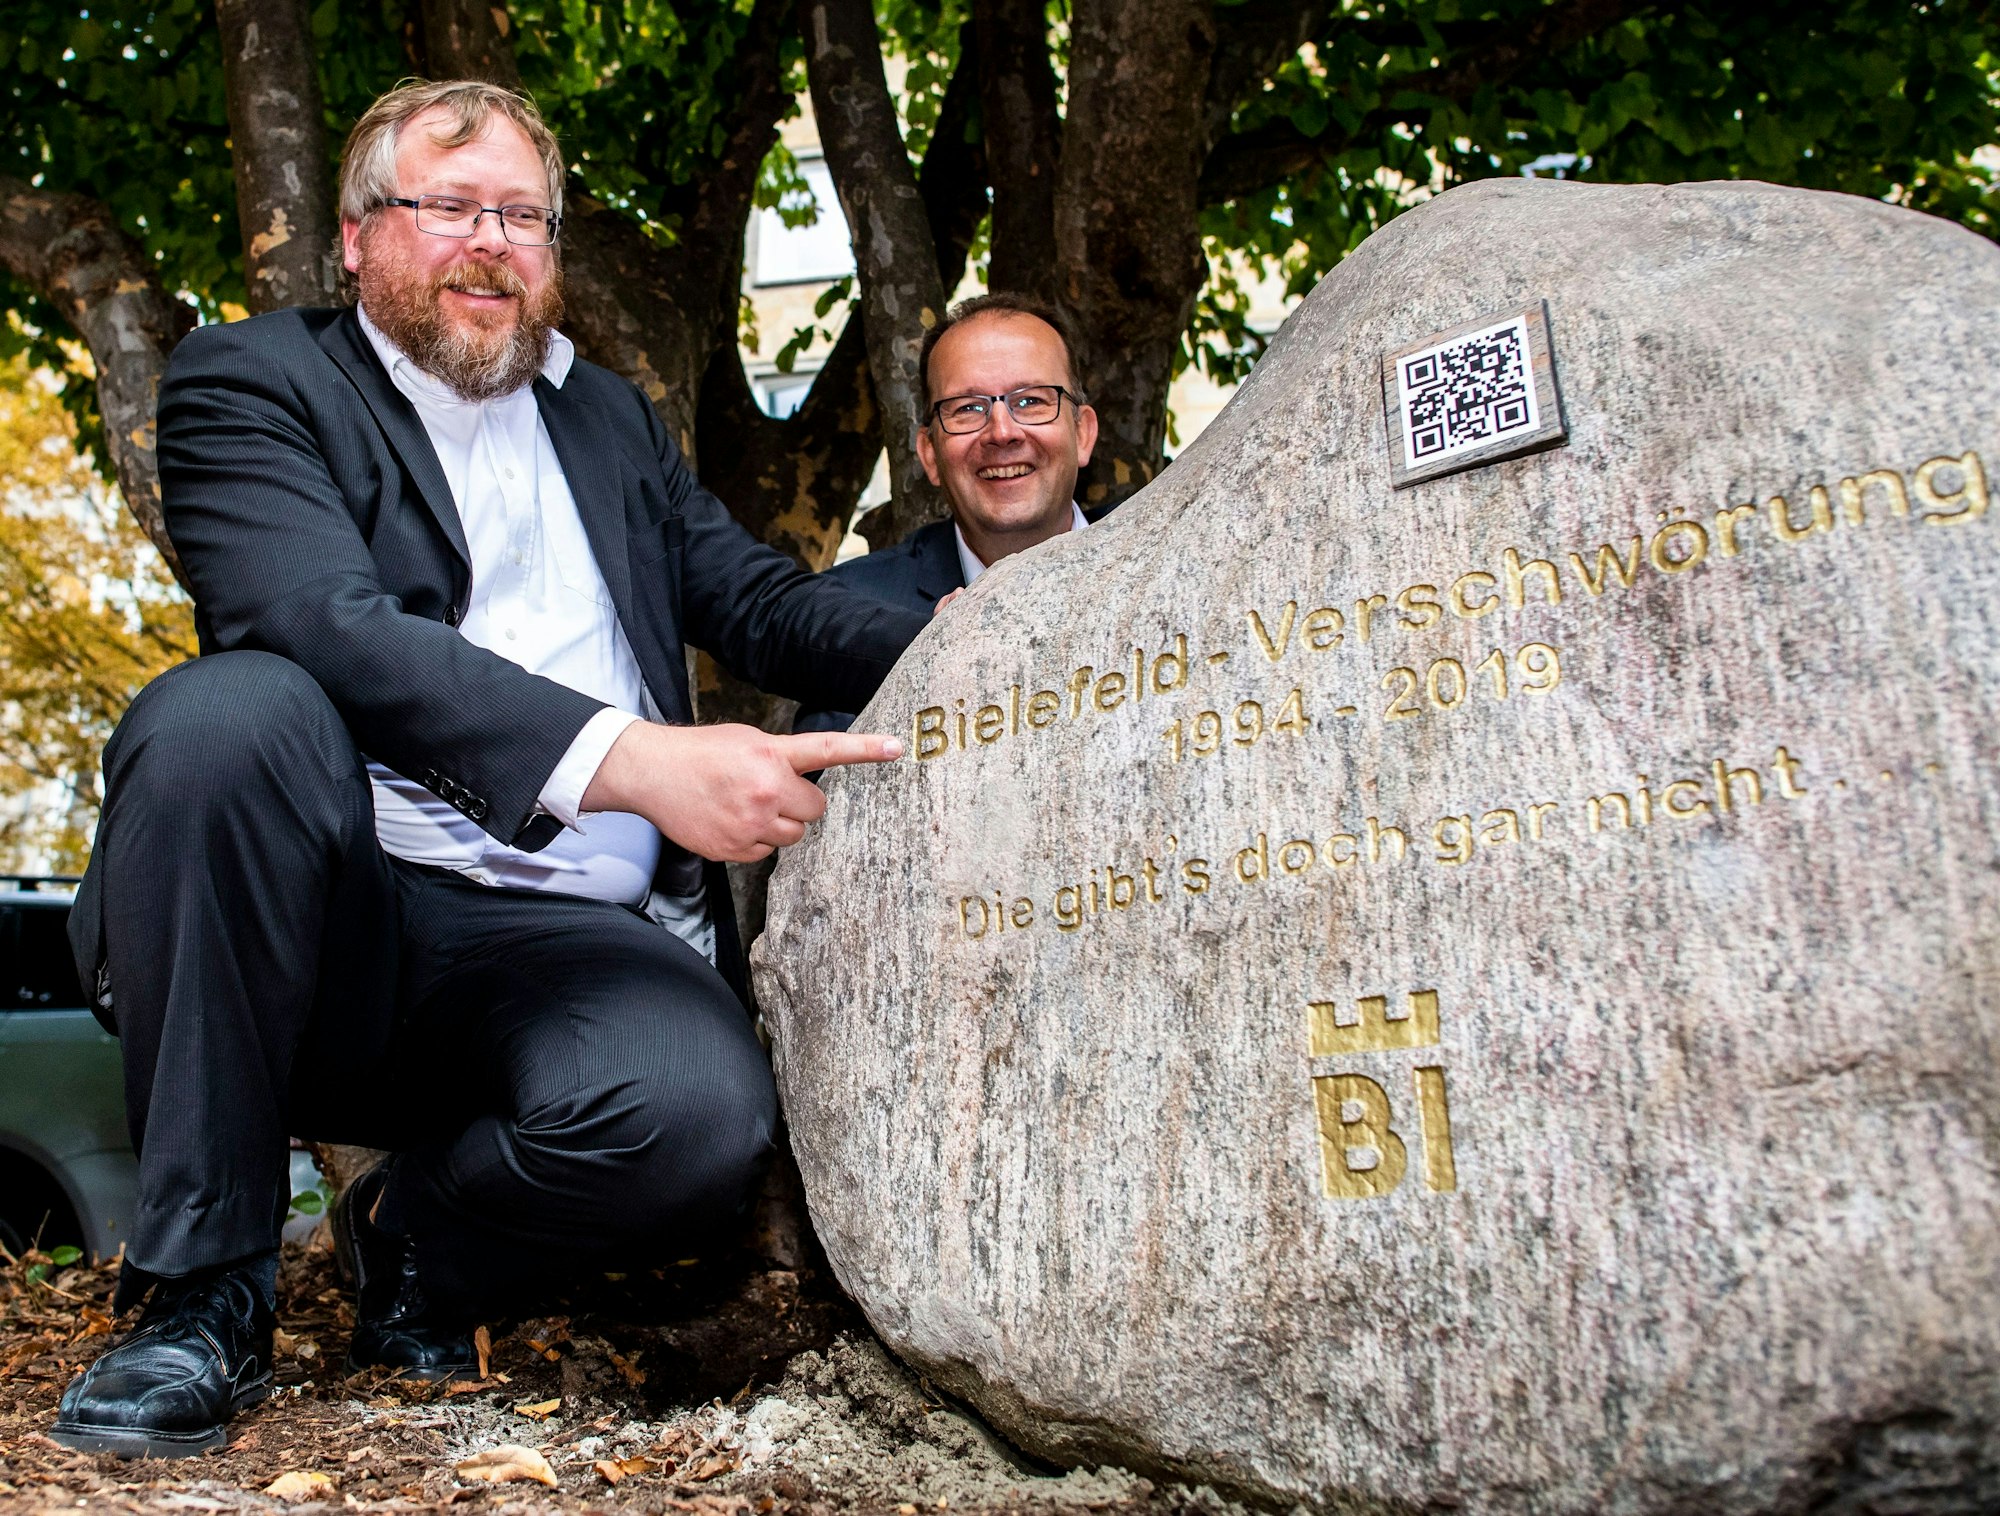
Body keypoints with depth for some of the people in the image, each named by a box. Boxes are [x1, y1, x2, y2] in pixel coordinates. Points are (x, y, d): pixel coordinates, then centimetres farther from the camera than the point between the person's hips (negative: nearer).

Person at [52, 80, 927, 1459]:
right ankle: (208, 1288, -14)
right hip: (338, 913, -2)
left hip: (567, 941, 3)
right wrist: (628, 759, -28)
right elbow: (327, 621, -15)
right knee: (226, 708, -32)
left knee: (704, 1113, -29)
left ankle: (419, 1239, 7)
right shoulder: (250, 380, 4)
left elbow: (764, 600, 17)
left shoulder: (612, 420, 22)